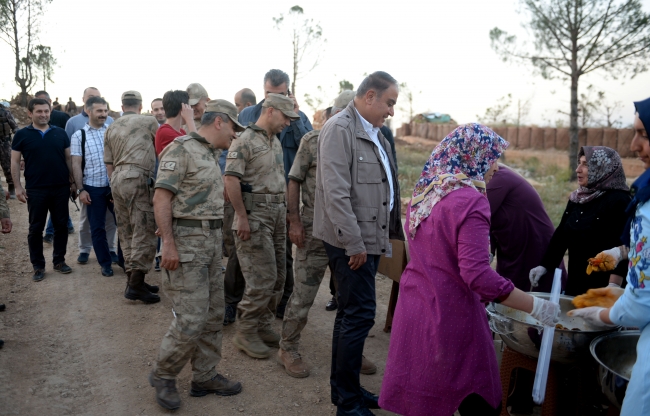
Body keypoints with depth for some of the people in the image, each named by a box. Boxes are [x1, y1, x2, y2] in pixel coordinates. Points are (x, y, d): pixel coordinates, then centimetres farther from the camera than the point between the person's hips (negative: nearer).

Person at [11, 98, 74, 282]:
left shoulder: (60, 133, 5)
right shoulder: (22, 135, 0)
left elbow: (68, 158, 10)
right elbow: (15, 162, 1)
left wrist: (73, 181, 6)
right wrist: (18, 187, -5)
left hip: (61, 188, 2)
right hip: (35, 190, -2)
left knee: (61, 225, 9)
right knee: (36, 228, 6)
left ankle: (59, 261, 23)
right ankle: (38, 266, 16)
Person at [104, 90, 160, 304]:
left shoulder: (111, 128, 19)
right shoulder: (149, 121, 4)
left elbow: (109, 164, 18)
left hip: (117, 179, 7)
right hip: (138, 178, -7)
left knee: (127, 233, 12)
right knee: (145, 232, -6)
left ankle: (133, 280, 17)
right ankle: (135, 284, -10)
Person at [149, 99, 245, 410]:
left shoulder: (210, 155, 16)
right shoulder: (181, 149, -11)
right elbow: (162, 197, -16)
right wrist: (168, 243, -21)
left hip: (212, 240, 9)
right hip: (186, 240, -9)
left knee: (213, 314, 12)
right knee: (191, 318, -7)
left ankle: (204, 376, 25)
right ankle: (163, 375, 15)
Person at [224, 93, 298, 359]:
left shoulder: (276, 142, 16)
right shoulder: (245, 141, -10)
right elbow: (231, 179, -17)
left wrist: (285, 210, 16)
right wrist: (242, 217, -19)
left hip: (277, 213, 9)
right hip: (255, 215, -8)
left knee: (277, 277, 11)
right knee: (263, 278, -8)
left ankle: (263, 326, 24)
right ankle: (245, 333, 6)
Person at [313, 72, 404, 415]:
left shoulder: (374, 133, 15)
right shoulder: (339, 129, -13)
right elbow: (336, 192, -20)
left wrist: (384, 234, 15)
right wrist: (354, 243, -21)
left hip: (370, 238, 9)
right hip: (351, 241, -9)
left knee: (350, 315, 16)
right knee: (360, 315, -5)